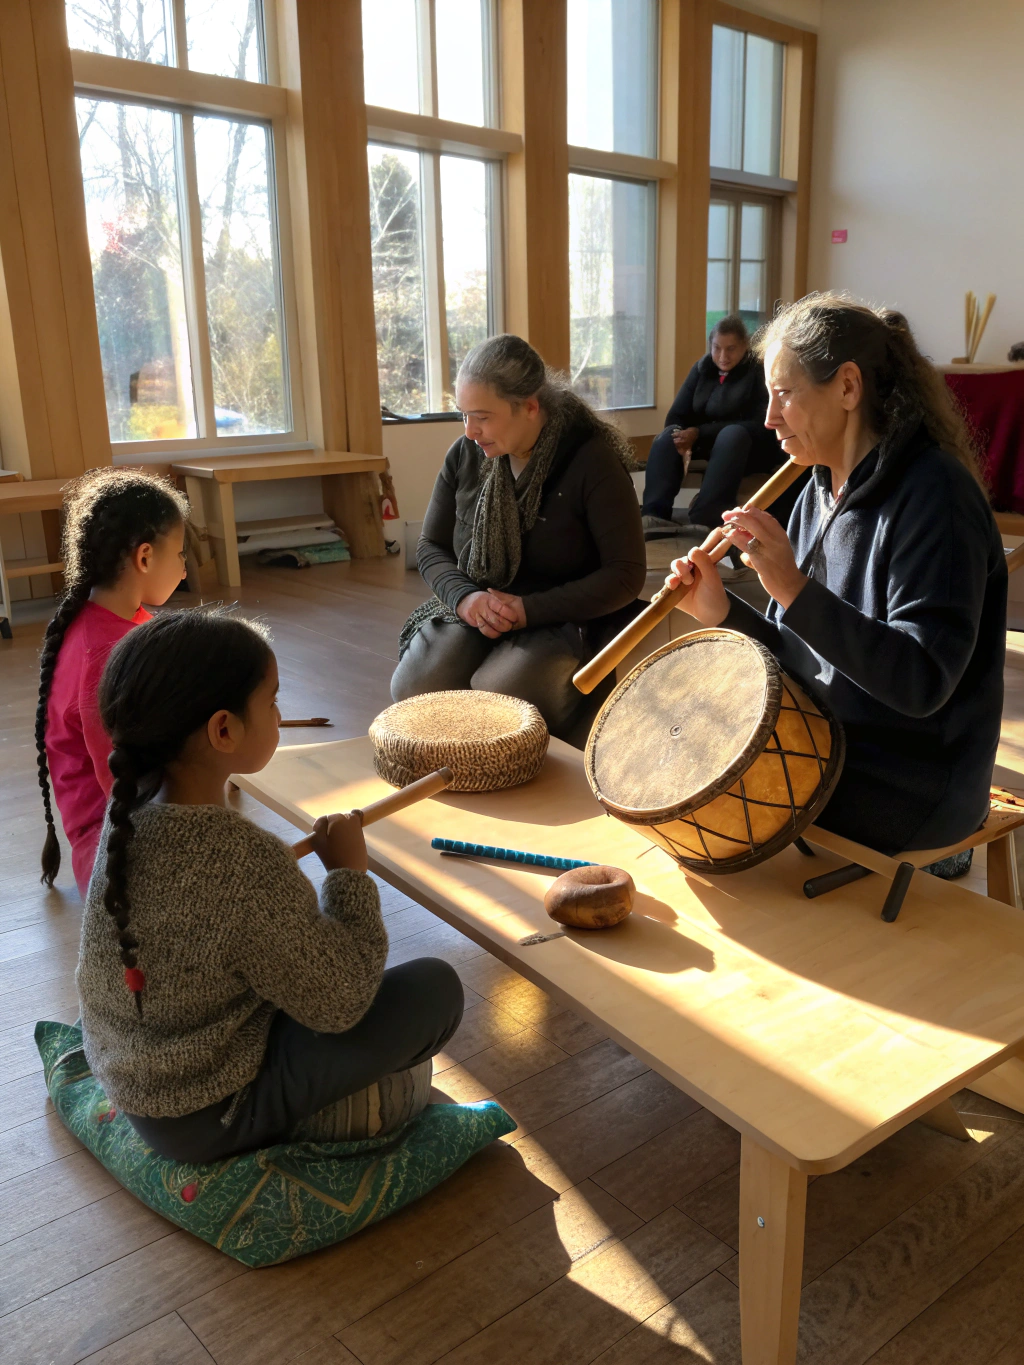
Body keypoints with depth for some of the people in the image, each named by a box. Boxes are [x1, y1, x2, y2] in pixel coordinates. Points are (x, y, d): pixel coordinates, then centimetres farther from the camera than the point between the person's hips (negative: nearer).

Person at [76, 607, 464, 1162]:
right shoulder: (247, 865, -35)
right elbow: (340, 1003, -22)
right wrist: (350, 870, -15)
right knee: (437, 988, -9)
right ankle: (309, 1112, 8)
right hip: (203, 1119, -8)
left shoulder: (133, 805, -10)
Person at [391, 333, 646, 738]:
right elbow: (431, 546, 11)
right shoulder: (466, 454, 3)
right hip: (470, 611, 5)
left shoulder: (593, 462, -12)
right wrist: (463, 596, -12)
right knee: (413, 689, -24)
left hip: (561, 623, -4)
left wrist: (531, 610, -20)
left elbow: (626, 574, -12)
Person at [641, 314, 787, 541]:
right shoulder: (702, 368, 4)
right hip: (706, 443, 4)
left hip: (753, 448, -4)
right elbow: (676, 415, -1)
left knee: (733, 434, -38)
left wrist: (699, 433, -25)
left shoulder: (759, 371, -9)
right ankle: (655, 515, -42)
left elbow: (758, 426, -17)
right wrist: (685, 441, -27)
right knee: (667, 438, -24)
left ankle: (704, 518, -51)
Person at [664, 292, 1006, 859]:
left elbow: (923, 682, -26)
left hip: (909, 790, -7)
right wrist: (722, 610, -8)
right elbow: (803, 656, 9)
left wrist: (796, 592, -31)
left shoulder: (933, 493, -18)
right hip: (822, 750, 8)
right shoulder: (819, 494, 7)